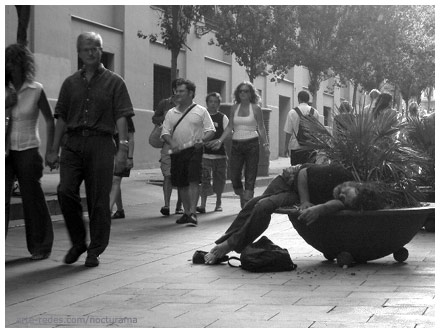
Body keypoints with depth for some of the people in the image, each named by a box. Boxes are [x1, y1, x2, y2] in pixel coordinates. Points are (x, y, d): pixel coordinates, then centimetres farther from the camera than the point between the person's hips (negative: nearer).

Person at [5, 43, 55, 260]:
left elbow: (49, 121, 2)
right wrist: (6, 105, -10)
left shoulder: (36, 90, -4)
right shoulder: (5, 90, 5)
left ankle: (40, 247, 16)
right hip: (6, 151, 3)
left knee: (32, 199, 4)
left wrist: (49, 151, -2)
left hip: (27, 150, -2)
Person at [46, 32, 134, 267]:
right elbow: (61, 118, 16)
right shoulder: (70, 83, 16)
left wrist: (122, 148, -11)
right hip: (73, 143, 3)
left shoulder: (114, 82, 6)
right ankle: (78, 242, 7)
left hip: (101, 144, -3)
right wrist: (54, 150, 10)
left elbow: (121, 117, -1)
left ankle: (95, 251, 10)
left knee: (98, 199, -2)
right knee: (65, 191, -12)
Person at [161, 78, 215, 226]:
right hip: (177, 152, 4)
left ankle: (193, 213, -18)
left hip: (194, 150, -4)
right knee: (181, 184, 10)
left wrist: (202, 140, -18)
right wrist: (172, 142, -14)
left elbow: (211, 130, 2)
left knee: (193, 181, -15)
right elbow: (165, 132, 7)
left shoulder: (200, 111, 4)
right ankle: (186, 212, 22)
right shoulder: (171, 113, 13)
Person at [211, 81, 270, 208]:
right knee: (234, 176, -3)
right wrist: (220, 141, -1)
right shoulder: (234, 108, 9)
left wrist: (265, 144, -5)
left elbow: (261, 128, 3)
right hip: (236, 144, 3)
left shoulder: (255, 108, 1)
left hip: (252, 144, -3)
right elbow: (230, 127, 10)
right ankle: (242, 198, 21)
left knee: (250, 178, -5)